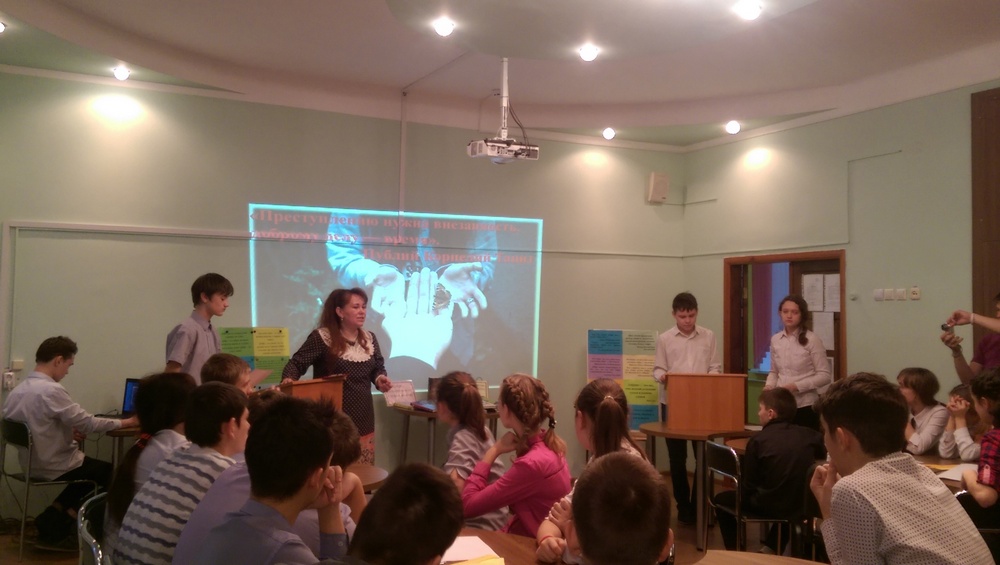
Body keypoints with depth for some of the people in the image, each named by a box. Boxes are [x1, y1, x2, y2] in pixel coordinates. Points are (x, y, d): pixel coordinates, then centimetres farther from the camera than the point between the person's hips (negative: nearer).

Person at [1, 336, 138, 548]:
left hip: (31, 464, 9)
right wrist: (126, 422, -10)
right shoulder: (51, 390, -24)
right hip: (53, 466, -9)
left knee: (92, 467, 25)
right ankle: (55, 526, 15)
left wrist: (67, 431, 8)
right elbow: (87, 423, -20)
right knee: (112, 472, 10)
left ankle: (52, 519, 13)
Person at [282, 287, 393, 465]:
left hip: (363, 419, 6)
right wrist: (288, 380, -29)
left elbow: (378, 367, 20)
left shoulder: (369, 339, 10)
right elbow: (296, 363, -9)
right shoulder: (321, 337, -8)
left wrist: (380, 379, -3)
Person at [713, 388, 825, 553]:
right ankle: (772, 549, 34)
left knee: (722, 499, 21)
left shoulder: (758, 440, -9)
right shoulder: (809, 435, -1)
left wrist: (745, 496, 14)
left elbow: (748, 486, -6)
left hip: (770, 506, -4)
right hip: (802, 504, 4)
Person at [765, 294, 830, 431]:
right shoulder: (775, 339, 5)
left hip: (805, 406, -4)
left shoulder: (811, 340, -9)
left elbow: (824, 376, -9)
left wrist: (796, 386, -18)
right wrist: (769, 386, -6)